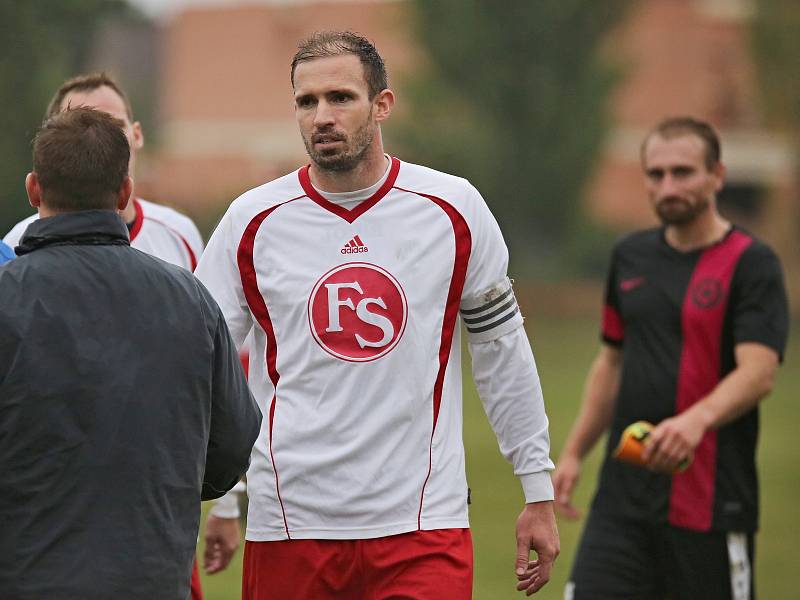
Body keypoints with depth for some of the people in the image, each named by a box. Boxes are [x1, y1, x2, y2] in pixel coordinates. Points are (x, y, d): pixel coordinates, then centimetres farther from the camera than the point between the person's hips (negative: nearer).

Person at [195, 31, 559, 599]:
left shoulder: (453, 209, 2)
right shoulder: (252, 222, 0)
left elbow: (502, 350, 10)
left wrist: (539, 491, 10)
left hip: (425, 528, 0)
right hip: (289, 526, 1)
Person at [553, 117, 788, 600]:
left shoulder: (752, 264, -7)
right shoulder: (631, 256, 12)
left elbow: (758, 373, -20)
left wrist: (697, 419, -38)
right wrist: (574, 452, 19)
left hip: (710, 501, -5)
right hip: (623, 497, 5)